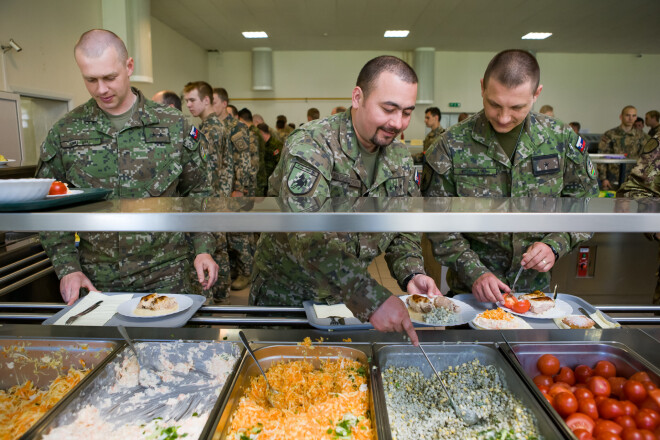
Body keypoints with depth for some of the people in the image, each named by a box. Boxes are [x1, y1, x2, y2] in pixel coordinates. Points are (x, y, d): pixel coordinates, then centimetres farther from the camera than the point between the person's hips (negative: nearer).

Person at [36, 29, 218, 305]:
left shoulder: (172, 124, -2)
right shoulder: (64, 132, 0)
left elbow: (196, 191, 4)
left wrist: (203, 249, -5)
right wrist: (67, 268, -4)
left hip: (165, 276, -1)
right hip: (96, 280, 1)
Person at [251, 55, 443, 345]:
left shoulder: (400, 157, -2)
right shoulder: (310, 146, -24)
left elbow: (403, 229, 5)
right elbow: (308, 238, -36)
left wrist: (411, 274, -15)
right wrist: (372, 299, -42)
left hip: (350, 298, 5)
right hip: (285, 296, -5)